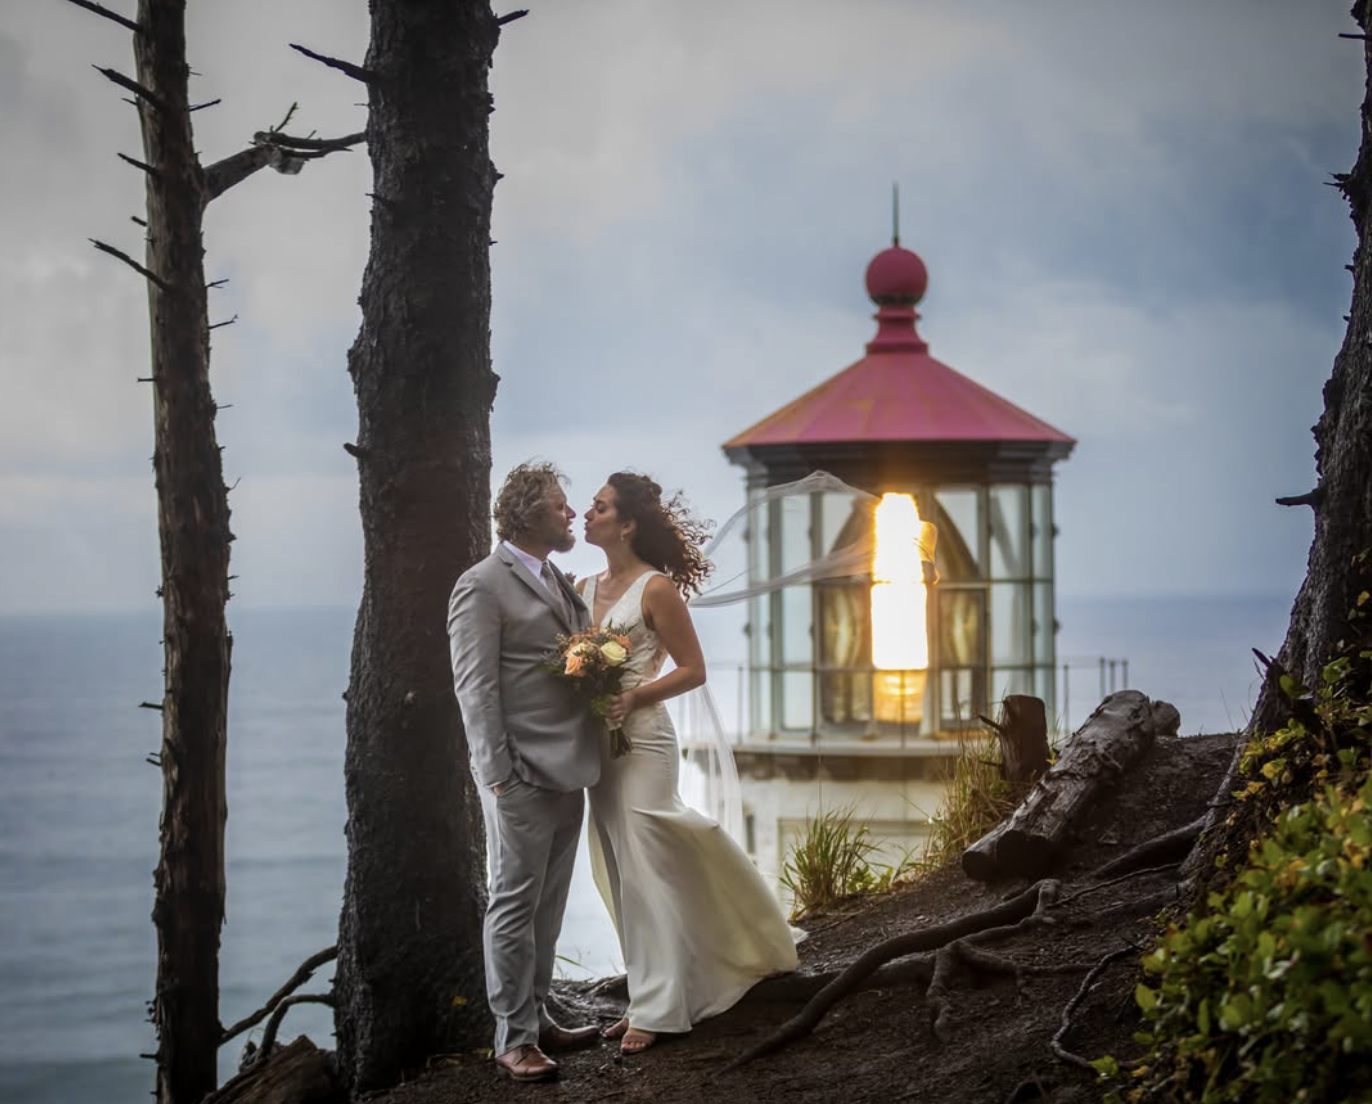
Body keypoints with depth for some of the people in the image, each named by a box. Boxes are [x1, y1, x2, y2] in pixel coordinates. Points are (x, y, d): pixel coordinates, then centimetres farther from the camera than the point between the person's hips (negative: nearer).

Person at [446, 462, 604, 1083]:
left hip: (567, 773, 8)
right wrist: (498, 772, -17)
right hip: (521, 776, -8)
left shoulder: (558, 582, 17)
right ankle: (513, 1038, 2)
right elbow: (475, 688, -13)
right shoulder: (482, 587, -9)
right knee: (515, 904, -3)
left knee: (548, 904, 14)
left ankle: (537, 1016, 23)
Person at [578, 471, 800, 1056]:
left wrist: (633, 697, -18)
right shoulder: (585, 589, 11)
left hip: (641, 739, -7)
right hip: (598, 744, 7)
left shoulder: (655, 589, -9)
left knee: (646, 871, -5)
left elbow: (693, 669, -7)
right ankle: (647, 997, 19)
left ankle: (655, 1011, 1)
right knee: (619, 875, 10)